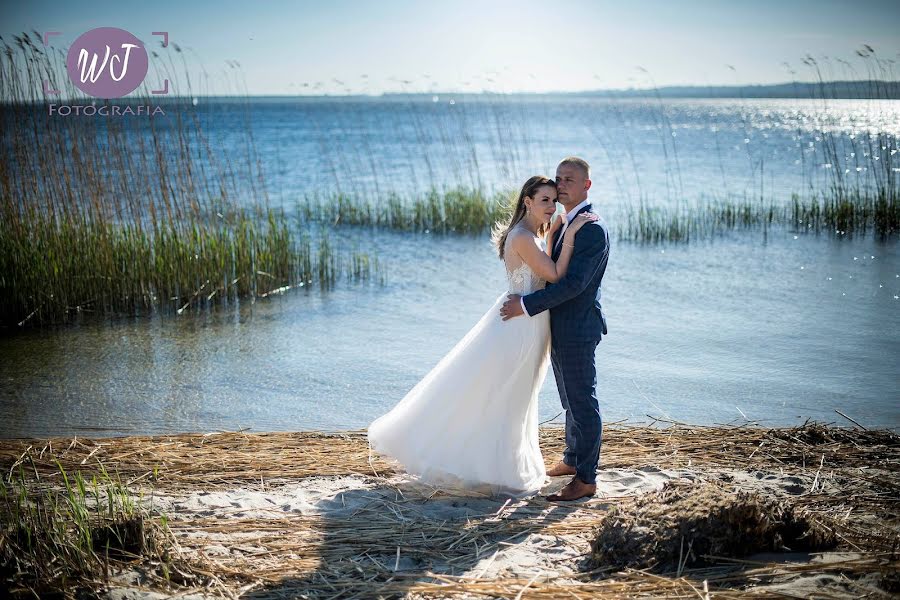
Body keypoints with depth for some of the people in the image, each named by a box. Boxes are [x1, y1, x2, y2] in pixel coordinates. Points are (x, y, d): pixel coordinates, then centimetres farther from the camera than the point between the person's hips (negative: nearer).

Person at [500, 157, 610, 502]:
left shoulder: (594, 230, -19)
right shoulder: (564, 223, 12)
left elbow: (574, 283, -25)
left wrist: (527, 305, -23)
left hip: (577, 331, -10)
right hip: (559, 329, 10)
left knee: (582, 403, -1)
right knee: (571, 400, 21)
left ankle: (586, 479, 8)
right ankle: (573, 459, 36)